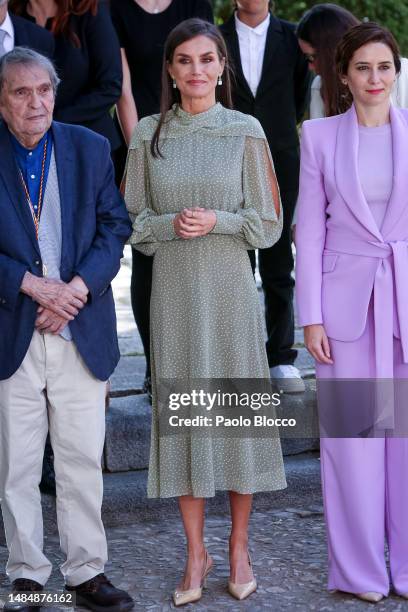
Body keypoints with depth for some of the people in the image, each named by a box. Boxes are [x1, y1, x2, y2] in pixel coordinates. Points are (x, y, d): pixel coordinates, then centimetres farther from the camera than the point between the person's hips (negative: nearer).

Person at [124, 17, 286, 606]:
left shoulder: (245, 131, 0)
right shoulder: (148, 134, 4)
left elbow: (268, 223, 2)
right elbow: (132, 219, 7)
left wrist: (218, 220, -14)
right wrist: (170, 224, -12)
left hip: (230, 286, -1)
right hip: (173, 287, 1)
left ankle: (239, 547, 17)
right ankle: (196, 552, 17)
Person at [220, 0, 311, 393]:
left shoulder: (291, 38, 6)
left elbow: (299, 100, 12)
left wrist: (274, 136, 11)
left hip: (279, 165, 0)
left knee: (278, 268, 2)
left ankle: (281, 358, 8)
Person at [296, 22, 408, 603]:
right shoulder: (320, 136, 3)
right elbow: (310, 228, 2)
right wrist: (312, 316, -3)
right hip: (346, 298, 0)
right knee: (352, 433, 4)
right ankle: (359, 570, 18)